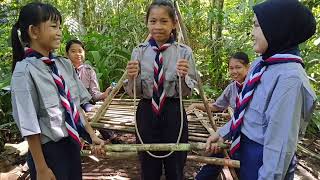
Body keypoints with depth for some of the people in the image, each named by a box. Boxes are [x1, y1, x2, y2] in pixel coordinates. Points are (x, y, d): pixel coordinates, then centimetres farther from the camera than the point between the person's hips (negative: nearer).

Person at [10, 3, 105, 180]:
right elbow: (29, 125, -16)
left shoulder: (65, 65, 0)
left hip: (72, 145, 6)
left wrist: (92, 136, 5)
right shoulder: (24, 71, -17)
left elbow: (76, 105, 6)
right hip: (48, 150, -6)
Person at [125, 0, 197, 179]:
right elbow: (133, 92, 0)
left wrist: (183, 76, -24)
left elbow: (188, 92, -4)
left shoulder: (184, 52, -5)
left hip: (174, 114, -1)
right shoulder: (139, 52, -1)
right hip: (146, 114, 2)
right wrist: (132, 77, -20)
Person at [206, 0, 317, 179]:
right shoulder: (261, 64, -2)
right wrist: (222, 133, 7)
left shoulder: (290, 78, -27)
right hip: (242, 149, 7)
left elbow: (281, 145, -25)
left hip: (262, 161, -7)